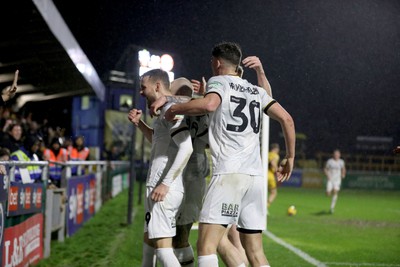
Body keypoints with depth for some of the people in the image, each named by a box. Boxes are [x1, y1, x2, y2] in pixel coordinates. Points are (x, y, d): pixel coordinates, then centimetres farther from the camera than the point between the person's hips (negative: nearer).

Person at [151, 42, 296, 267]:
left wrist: (173, 109, -6)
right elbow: (286, 119, 17)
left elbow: (209, 104, -19)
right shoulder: (256, 90, 22)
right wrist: (290, 157, 25)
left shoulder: (219, 82, 4)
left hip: (229, 173, -7)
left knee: (206, 246, -11)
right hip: (256, 175, 7)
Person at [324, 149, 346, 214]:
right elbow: (325, 169, 4)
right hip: (330, 179, -1)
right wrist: (327, 175, -11)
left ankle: (332, 207, -9)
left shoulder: (341, 162, 5)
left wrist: (343, 174, 5)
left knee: (335, 192, -18)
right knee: (328, 194, -9)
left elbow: (343, 169, 23)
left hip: (337, 180, 1)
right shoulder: (329, 161, -3)